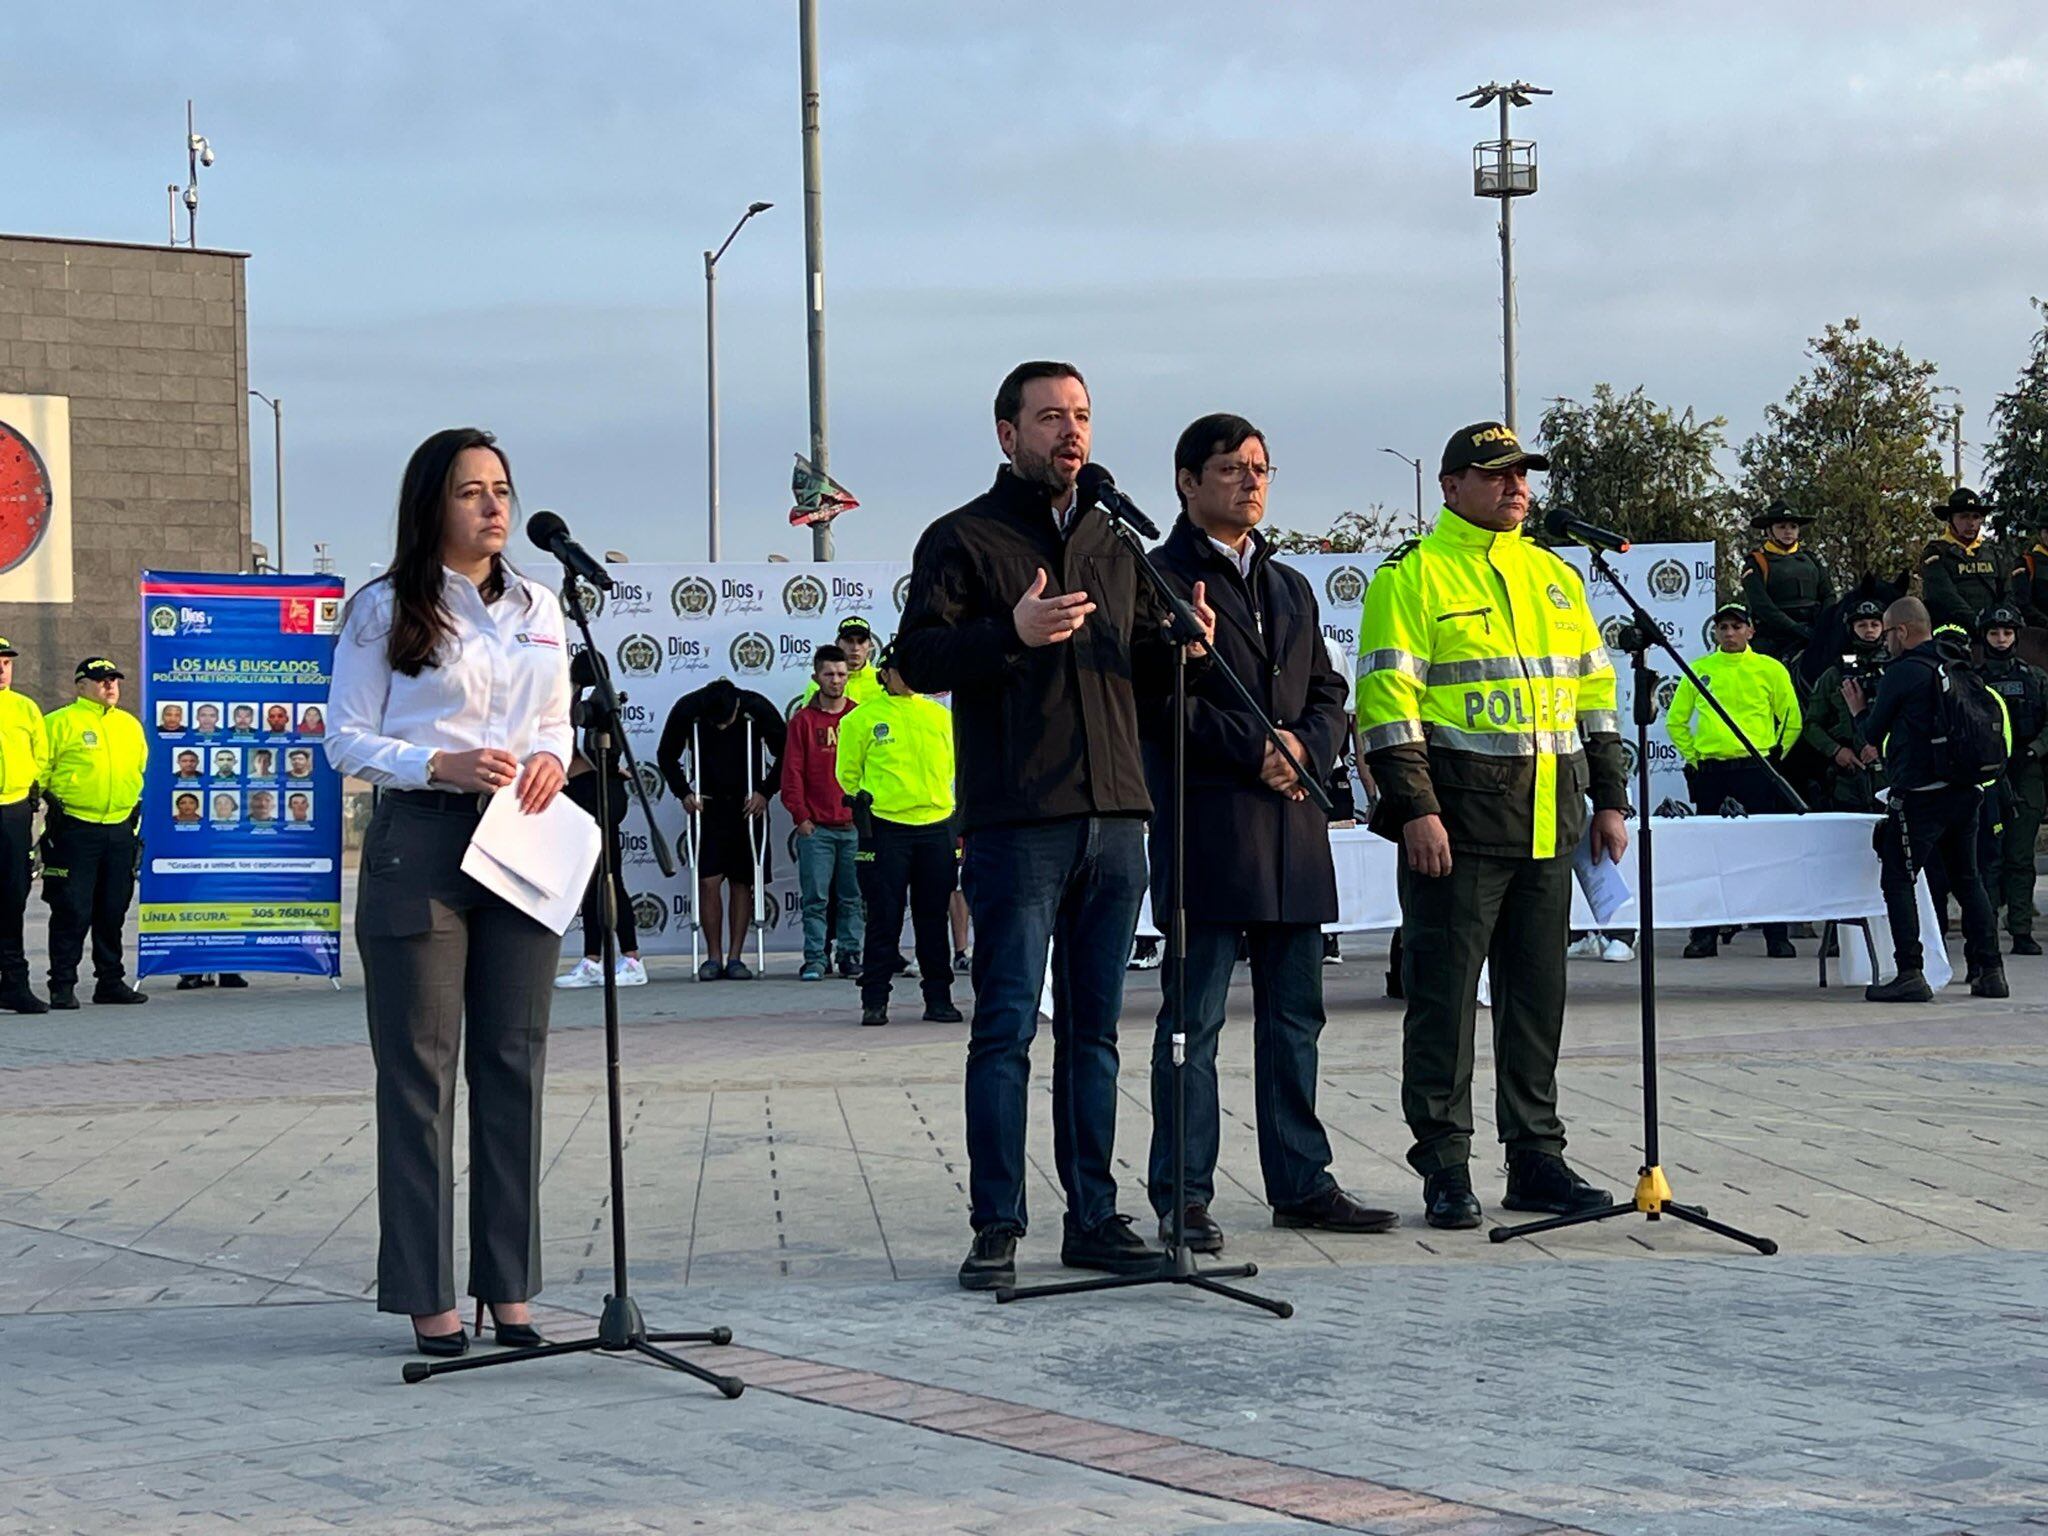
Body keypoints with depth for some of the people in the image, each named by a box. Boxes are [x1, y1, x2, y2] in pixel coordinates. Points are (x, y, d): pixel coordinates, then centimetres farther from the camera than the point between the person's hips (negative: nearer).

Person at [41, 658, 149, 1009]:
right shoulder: (61, 722, -2)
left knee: (113, 911, 10)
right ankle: (62, 986, -2)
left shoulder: (131, 725, 16)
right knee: (72, 910, -6)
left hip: (120, 830, 6)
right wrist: (50, 798, -10)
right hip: (74, 829, -5)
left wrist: (137, 805, 18)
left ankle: (111, 980, 18)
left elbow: (143, 769, 27)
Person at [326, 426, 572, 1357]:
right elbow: (347, 739, -3)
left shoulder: (538, 609, 14)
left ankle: (510, 1285, 12)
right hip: (419, 843, -5)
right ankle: (426, 1295, 3)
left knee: (515, 1063, 5)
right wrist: (443, 765, -17)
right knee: (420, 1070, -2)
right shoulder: (384, 612, -1)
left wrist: (550, 760, -2)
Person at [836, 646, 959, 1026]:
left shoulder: (940, 716, 10)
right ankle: (874, 1001, 4)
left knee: (934, 918, 7)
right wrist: (864, 801, 3)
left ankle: (938, 997, 13)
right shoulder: (863, 718, 1)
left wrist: (936, 798, 12)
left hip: (936, 826, 3)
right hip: (885, 828, -3)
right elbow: (848, 772, 8)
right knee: (884, 919, -2)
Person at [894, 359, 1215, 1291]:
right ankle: (997, 1227, -1)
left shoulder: (1115, 542, 19)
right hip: (1016, 821, -6)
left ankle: (1093, 1216, 14)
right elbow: (917, 657, -7)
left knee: (1094, 1029, 9)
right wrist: (1012, 634, -21)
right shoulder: (963, 539, 1)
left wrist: (1182, 647, 0)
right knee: (1007, 1028, -5)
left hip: (1115, 819, 6)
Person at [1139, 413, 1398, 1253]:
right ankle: (1182, 1197, -1)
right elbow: (1160, 700, -11)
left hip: (1294, 827, 7)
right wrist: (1252, 751, -14)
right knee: (1194, 1017, -5)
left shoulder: (1290, 587, 22)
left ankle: (1301, 1184, 16)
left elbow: (1328, 692, 20)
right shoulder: (1161, 579, -2)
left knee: (1295, 1015, 10)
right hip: (1207, 828, -7)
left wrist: (1306, 750, -1)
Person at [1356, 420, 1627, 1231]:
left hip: (1548, 823, 6)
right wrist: (1414, 807, -16)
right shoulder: (1412, 577, -2)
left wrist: (1609, 798, 14)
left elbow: (1595, 689, 21)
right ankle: (1444, 1167, 2)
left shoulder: (1555, 577, 18)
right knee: (1443, 990, -3)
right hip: (1457, 822, -6)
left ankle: (1536, 1157, 17)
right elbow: (1387, 698, -9)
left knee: (1538, 991, 9)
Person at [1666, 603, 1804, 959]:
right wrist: (1692, 756, 7)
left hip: (1754, 770, -2)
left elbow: (1792, 721, 8)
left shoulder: (1770, 669, 4)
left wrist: (1773, 755, 1)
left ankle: (1776, 936, 2)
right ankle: (1704, 935, 8)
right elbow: (1676, 720, 16)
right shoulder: (1699, 669, 9)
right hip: (1709, 772, 2)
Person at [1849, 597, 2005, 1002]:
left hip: (1920, 796, -7)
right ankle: (1990, 970, 13)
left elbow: (1874, 734, -2)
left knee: (1898, 880, -1)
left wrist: (1859, 710, 20)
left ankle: (1910, 974, -9)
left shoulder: (1901, 673, -9)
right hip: (1966, 792, 7)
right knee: (1967, 879, 15)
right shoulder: (1960, 667, 11)